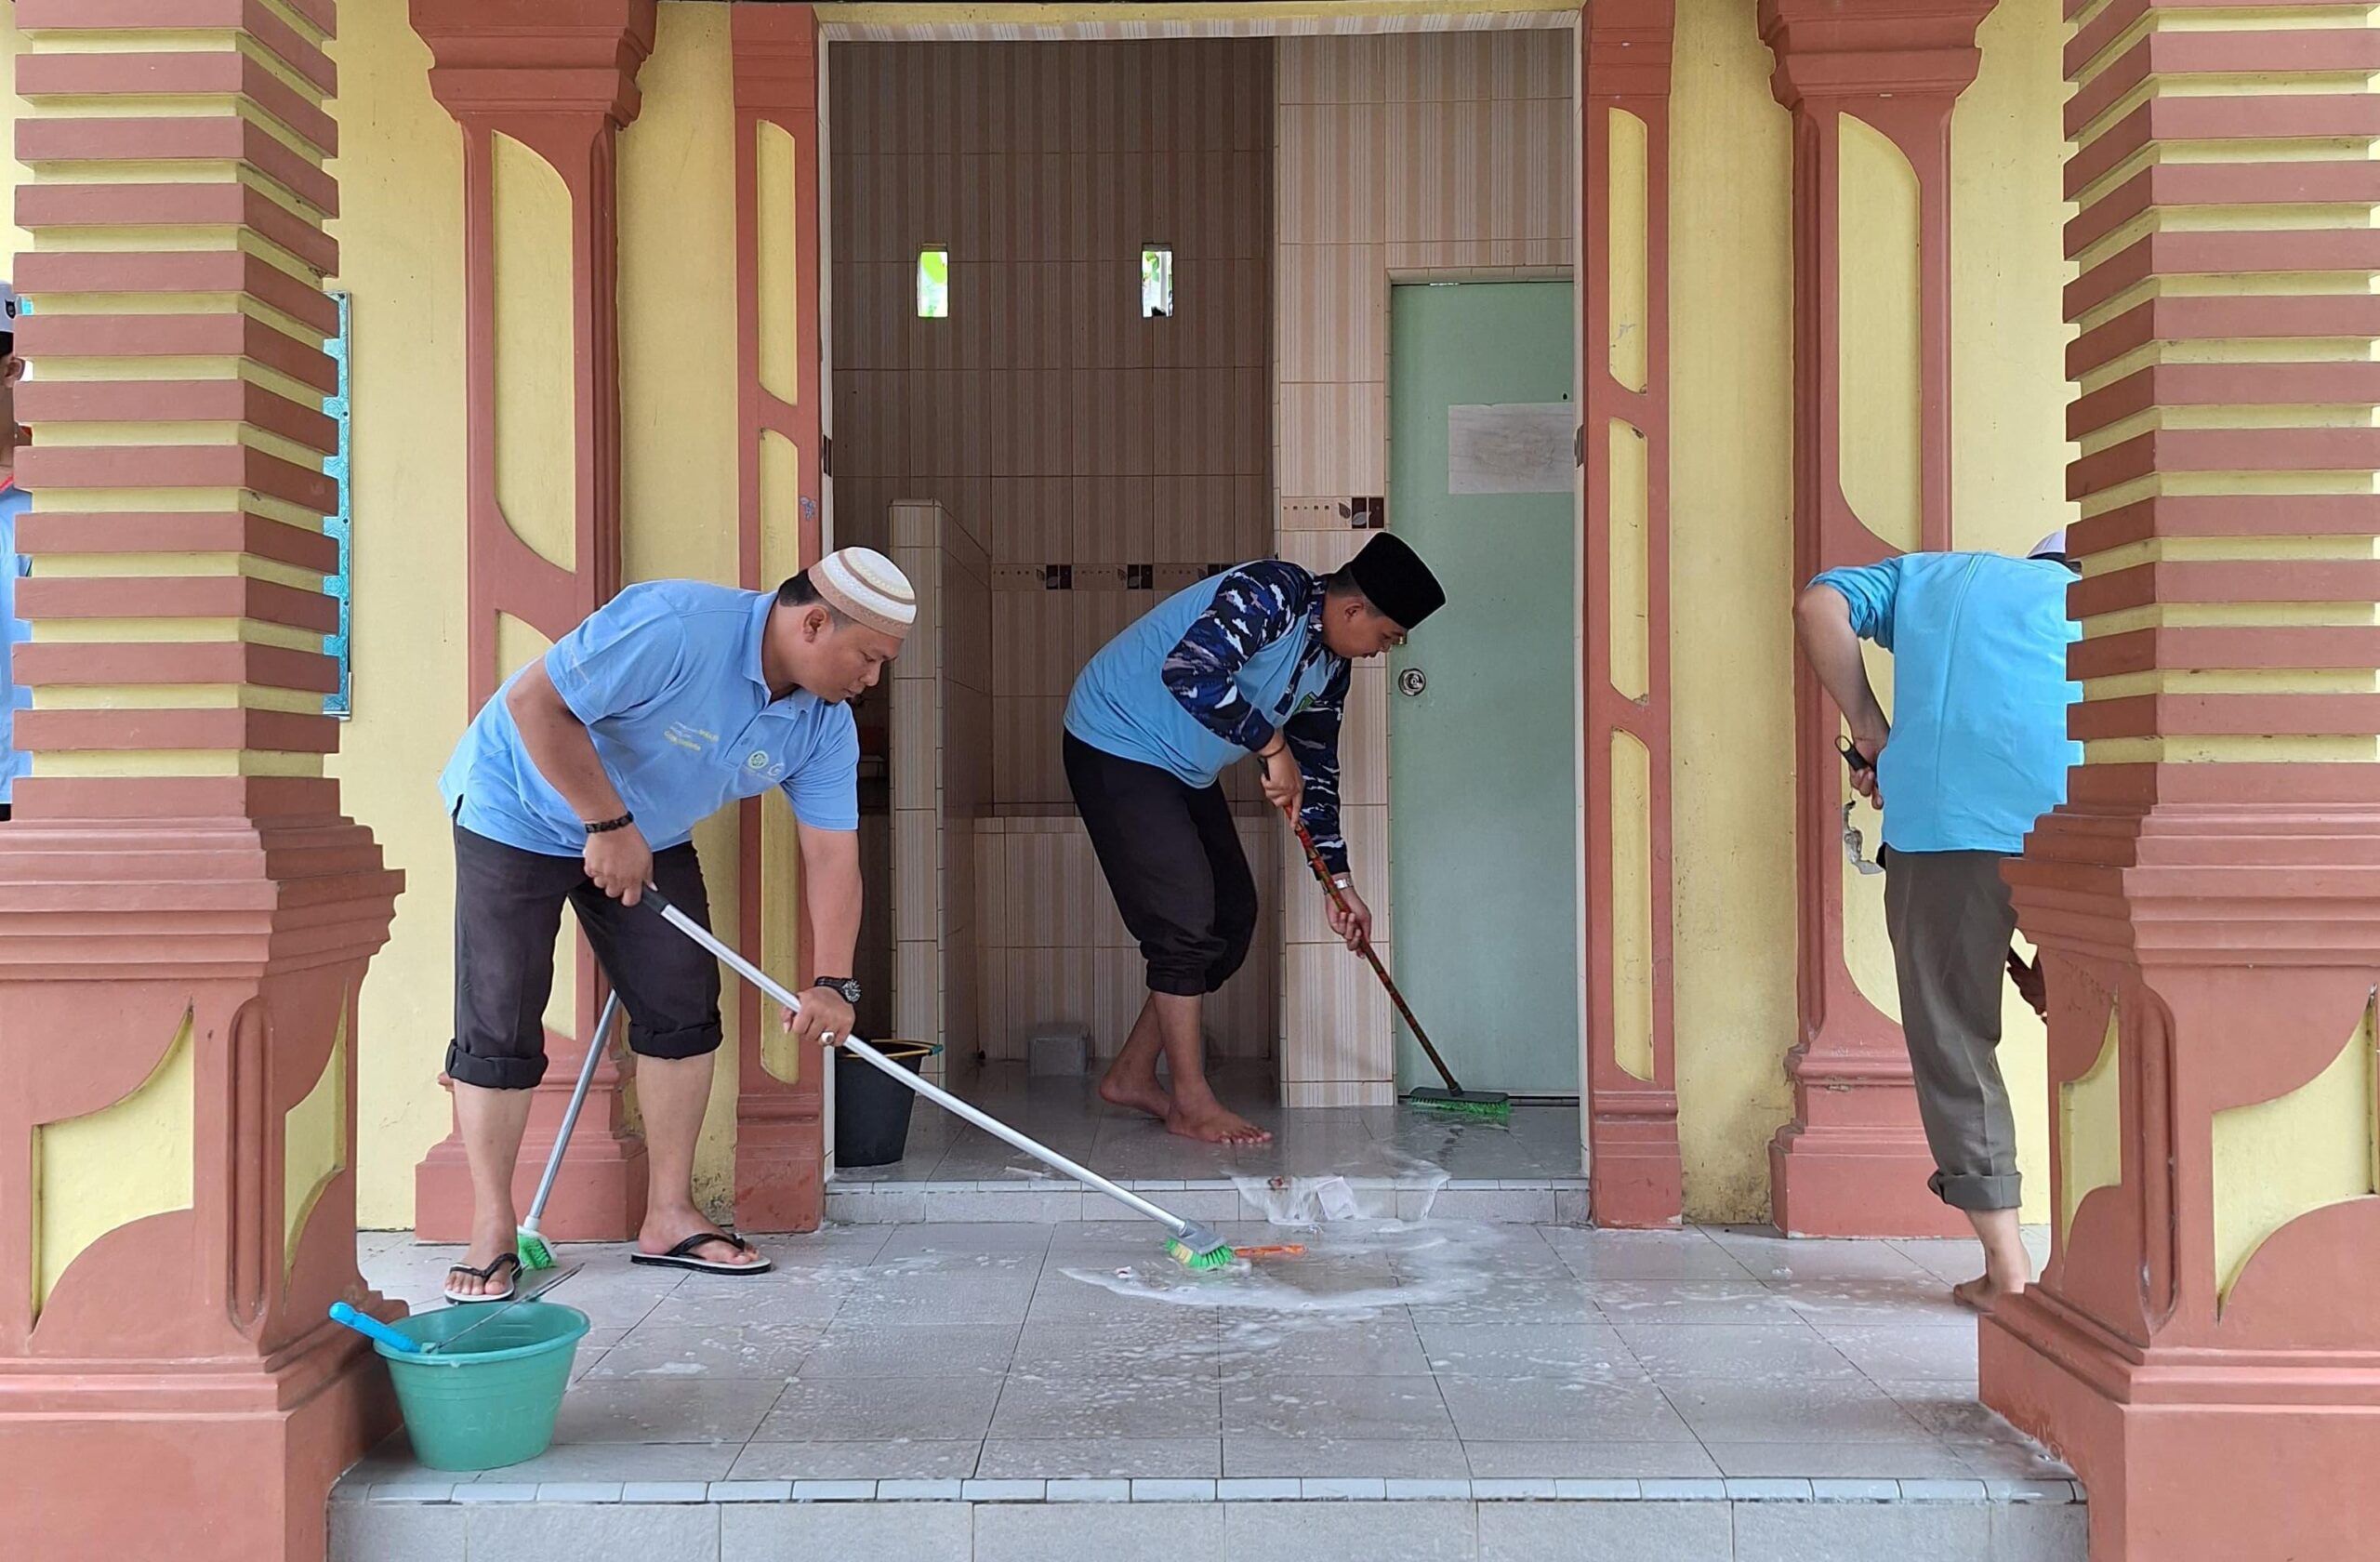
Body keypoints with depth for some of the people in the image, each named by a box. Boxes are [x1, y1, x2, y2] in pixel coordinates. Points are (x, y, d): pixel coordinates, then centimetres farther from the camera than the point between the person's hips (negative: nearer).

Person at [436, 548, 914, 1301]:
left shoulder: (824, 724, -11)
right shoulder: (675, 626, -34)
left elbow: (832, 851, -9)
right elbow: (534, 702, -33)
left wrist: (832, 983, -17)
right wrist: (609, 826, -28)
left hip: (648, 836, 7)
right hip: (521, 809, -7)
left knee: (684, 1010, 2)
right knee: (498, 1027, -6)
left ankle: (669, 1217, 12)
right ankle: (492, 1230, 5)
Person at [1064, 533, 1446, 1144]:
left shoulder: (1330, 668, 4)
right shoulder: (1269, 594, -25)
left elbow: (1317, 771, 12)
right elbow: (1189, 673, -39)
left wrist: (1339, 880, 11)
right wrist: (1274, 746, -29)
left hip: (1182, 769, 10)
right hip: (1117, 744, -10)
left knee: (1233, 916, 8)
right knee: (1185, 922, -12)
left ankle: (1131, 1076, 17)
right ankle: (1191, 1103, 0)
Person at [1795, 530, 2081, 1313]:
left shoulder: (1928, 575, 29)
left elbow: (1819, 606, 11)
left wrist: (1868, 726, 14)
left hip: (1943, 816, -1)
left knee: (1954, 1037, 8)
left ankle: (2007, 1265, 7)